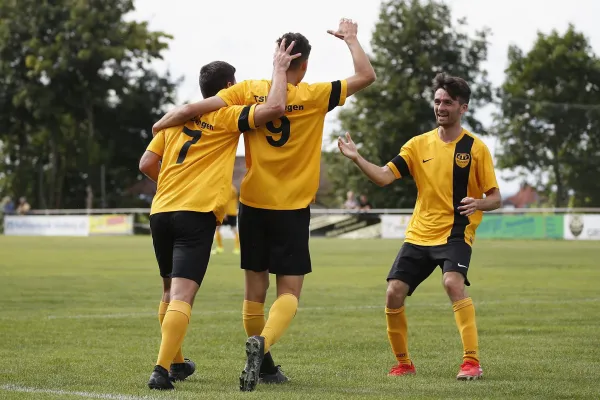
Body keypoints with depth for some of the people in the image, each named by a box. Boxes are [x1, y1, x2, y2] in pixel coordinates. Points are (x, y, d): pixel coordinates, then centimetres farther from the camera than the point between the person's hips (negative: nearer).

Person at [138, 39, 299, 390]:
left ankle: (176, 362, 34)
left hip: (161, 211, 6)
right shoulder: (228, 117, 2)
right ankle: (162, 370, -25)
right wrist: (279, 69, 3)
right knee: (182, 296, -12)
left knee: (171, 292, 21)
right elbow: (276, 107, -12)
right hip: (197, 214, -6)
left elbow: (147, 164, 16)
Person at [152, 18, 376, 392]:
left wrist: (154, 129, 8)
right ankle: (262, 342, -29)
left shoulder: (249, 91, -1)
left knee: (255, 288, 13)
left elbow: (192, 109, -6)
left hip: (253, 205, 3)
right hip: (293, 208, -3)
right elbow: (366, 76, -3)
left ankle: (261, 362, 23)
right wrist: (351, 38, 11)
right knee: (289, 291, -2)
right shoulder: (313, 96, -8)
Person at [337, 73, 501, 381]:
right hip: (419, 233, 4)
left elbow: (495, 197, 0)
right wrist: (357, 159, -17)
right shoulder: (419, 144, 7)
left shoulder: (475, 148, -2)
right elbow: (384, 177, -2)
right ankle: (403, 363, 17)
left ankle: (472, 361, -27)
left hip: (456, 232, -4)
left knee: (453, 282, -30)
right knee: (394, 294, -4)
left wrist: (479, 203, -23)